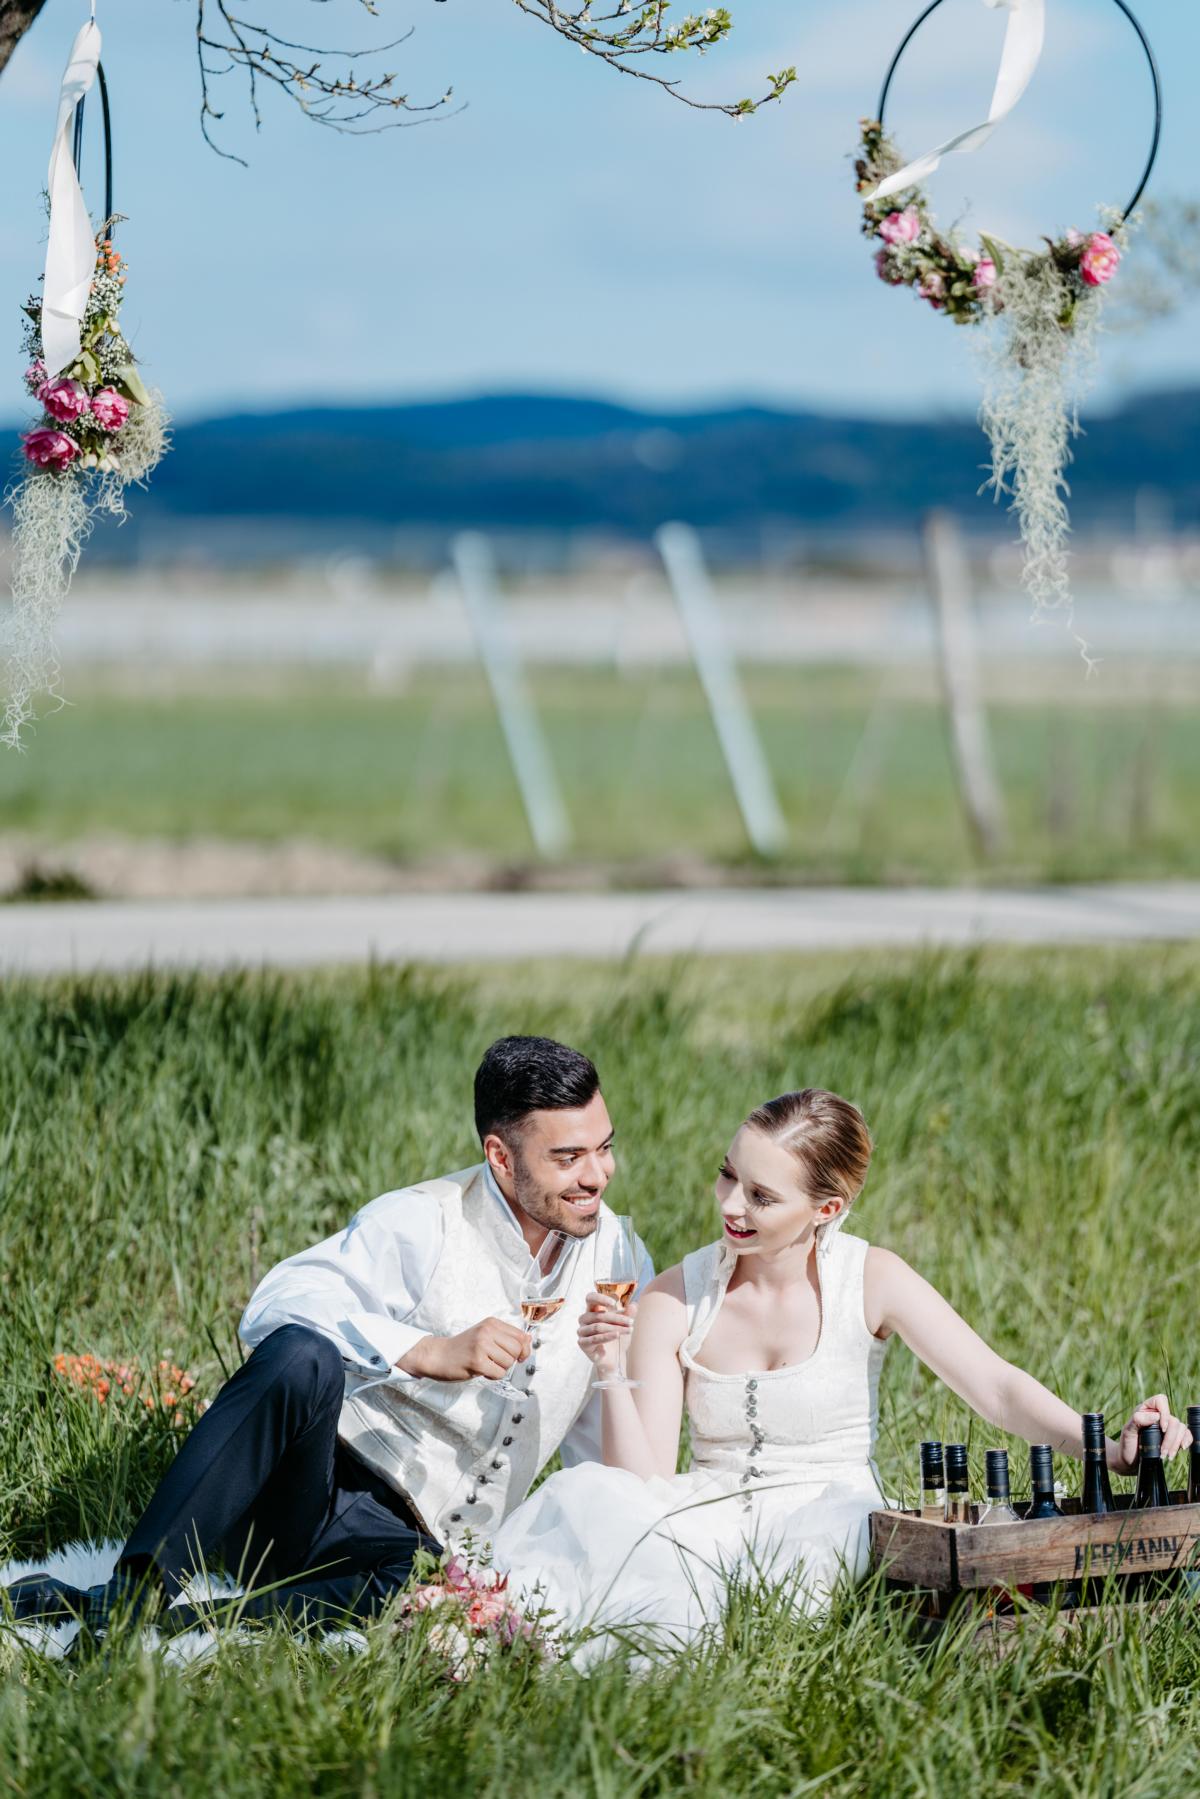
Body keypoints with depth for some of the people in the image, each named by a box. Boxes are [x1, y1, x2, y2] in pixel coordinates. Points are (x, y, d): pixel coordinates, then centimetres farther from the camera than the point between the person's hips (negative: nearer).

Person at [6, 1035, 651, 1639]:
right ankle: (138, 1586, -39)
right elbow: (275, 1308, -21)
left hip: (414, 1551, 3)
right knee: (303, 1355, -37)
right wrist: (431, 1352, -29)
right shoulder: (423, 1222, -7)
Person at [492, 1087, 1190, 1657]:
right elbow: (644, 1479, -4)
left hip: (826, 1527, -1)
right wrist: (614, 1375, -21)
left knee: (840, 1516, -39)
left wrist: (1110, 1450, -27)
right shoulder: (677, 1297, 0)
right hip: (708, 1524, 1)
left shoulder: (870, 1281, -4)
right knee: (585, 1495, -30)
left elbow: (997, 1386, -12)